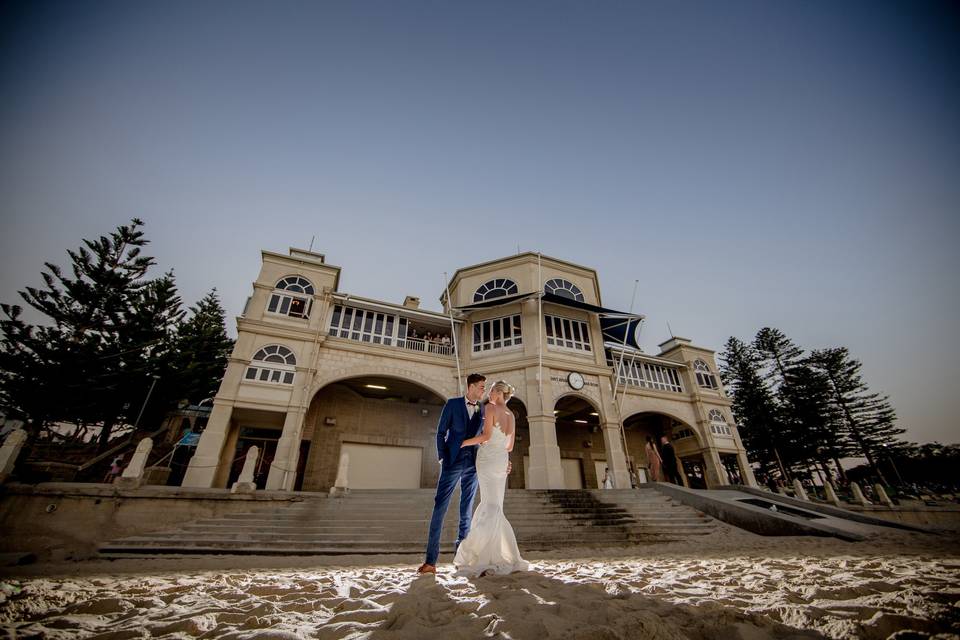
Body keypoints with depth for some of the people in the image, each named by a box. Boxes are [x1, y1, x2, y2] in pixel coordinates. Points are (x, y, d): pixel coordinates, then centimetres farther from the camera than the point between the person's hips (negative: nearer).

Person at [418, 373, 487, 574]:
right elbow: (441, 433, -1)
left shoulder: (484, 410, 8)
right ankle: (431, 560, -1)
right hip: (453, 462, -3)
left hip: (473, 464, 3)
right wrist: (442, 458, -8)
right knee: (440, 507, -6)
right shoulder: (452, 404, -2)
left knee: (467, 510, 9)